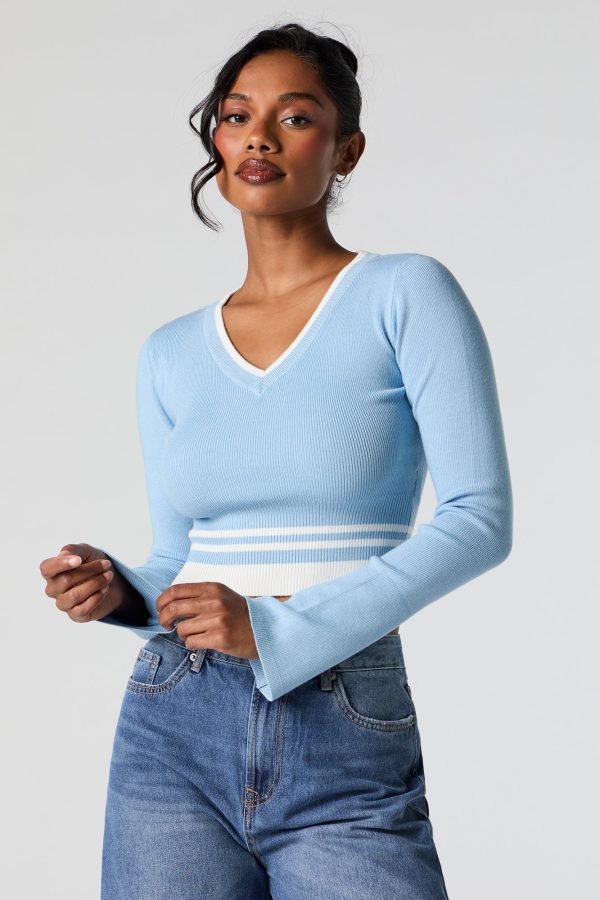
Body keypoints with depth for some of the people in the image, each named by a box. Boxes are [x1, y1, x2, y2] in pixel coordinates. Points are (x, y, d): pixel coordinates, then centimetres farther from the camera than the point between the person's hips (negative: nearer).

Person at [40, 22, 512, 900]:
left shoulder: (407, 294, -2)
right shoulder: (169, 355, 11)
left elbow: (482, 517, -10)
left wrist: (281, 630, -15)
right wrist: (117, 591, -7)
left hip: (349, 752, -3)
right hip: (174, 732, 3)